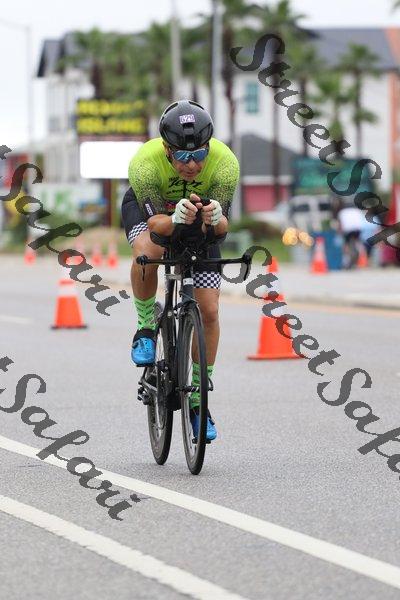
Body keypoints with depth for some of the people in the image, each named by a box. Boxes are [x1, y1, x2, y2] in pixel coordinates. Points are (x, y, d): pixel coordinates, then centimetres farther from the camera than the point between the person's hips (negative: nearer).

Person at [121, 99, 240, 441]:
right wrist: (177, 219, -54)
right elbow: (155, 223, -32)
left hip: (199, 222, 2)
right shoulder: (145, 164, -38)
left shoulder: (225, 163, -34)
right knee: (147, 252, -38)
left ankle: (198, 399, 9)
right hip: (149, 208, -2)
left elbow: (220, 228, -27)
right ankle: (146, 326, -9)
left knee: (209, 311, -7)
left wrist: (215, 218, -51)